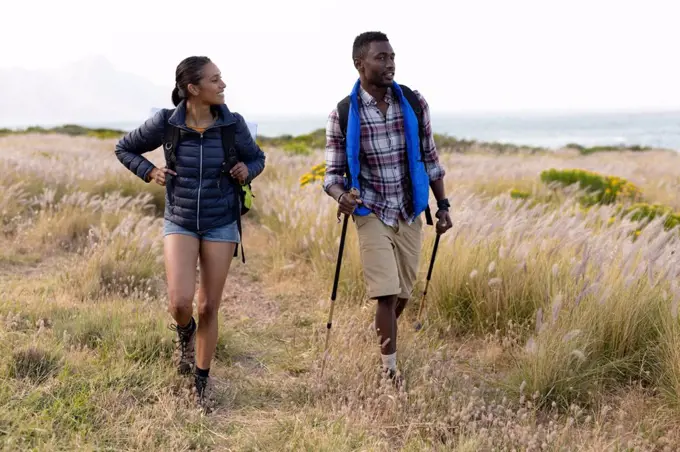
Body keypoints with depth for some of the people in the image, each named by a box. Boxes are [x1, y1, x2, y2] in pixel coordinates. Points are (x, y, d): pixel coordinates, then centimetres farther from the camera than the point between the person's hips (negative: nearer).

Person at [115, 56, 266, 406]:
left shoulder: (233, 124, -9)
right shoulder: (165, 123, -11)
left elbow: (256, 158, 8)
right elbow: (124, 148, 5)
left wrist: (247, 170, -14)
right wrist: (150, 172, -11)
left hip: (221, 224, 1)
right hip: (179, 222, -1)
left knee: (208, 308, 4)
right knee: (180, 303, -15)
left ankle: (201, 383, 21)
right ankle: (185, 333, 23)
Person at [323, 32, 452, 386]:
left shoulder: (414, 103, -5)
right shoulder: (342, 115, -12)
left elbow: (430, 159, 6)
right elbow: (333, 173, -5)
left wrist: (443, 206, 5)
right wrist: (341, 196, -27)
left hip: (410, 214, 3)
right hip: (372, 214, -3)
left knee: (402, 294, 12)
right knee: (386, 294, -11)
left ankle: (381, 340, 40)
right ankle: (390, 369, 2)